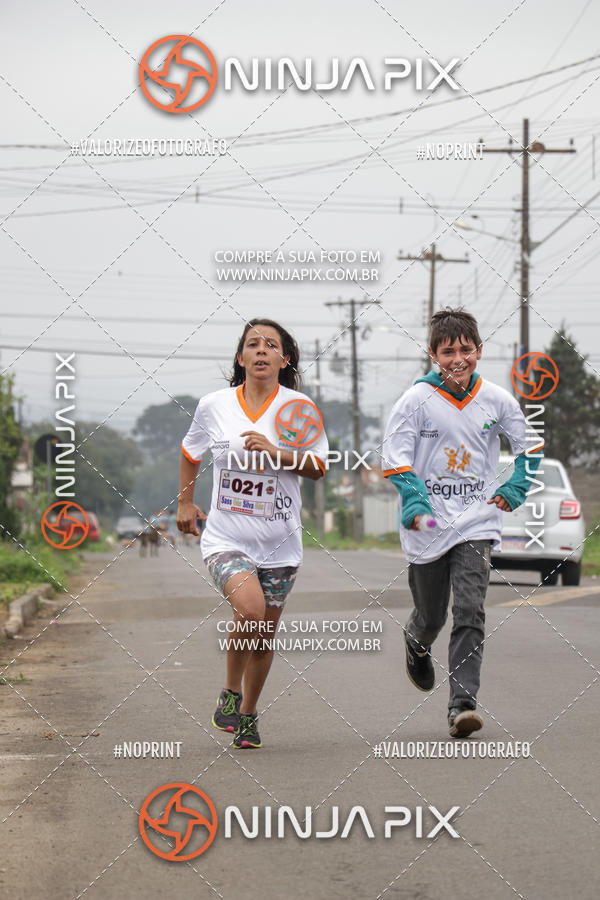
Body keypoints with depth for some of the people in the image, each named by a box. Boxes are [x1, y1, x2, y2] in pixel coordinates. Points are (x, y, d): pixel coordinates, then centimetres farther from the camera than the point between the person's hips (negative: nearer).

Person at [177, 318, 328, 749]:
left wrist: (275, 453, -16)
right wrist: (186, 502, 19)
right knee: (250, 608, -26)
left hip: (280, 542, 2)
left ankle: (247, 714, 33)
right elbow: (191, 452, 19)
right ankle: (230, 692, -2)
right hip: (226, 537, -1)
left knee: (264, 636, 9)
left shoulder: (299, 407, -2)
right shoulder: (214, 406, 0)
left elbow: (318, 468, -2)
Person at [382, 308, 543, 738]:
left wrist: (515, 489, 4)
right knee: (431, 616, 12)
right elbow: (395, 457, -6)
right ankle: (416, 645, 48)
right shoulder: (417, 400, -6)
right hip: (428, 525, -1)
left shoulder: (496, 399, 1)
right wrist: (414, 501, -20)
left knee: (470, 613, -13)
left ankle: (463, 703, -13)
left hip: (477, 523, 1)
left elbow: (529, 444, 16)